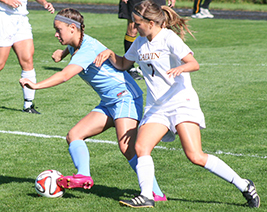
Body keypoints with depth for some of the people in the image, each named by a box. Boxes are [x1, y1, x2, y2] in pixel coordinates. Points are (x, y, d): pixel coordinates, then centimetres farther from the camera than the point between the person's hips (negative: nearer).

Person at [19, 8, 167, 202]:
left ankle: (157, 194, -21)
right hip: (108, 103, 10)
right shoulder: (76, 46, 9)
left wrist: (36, 85, -41)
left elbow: (65, 75, -35)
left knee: (127, 148, -23)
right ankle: (83, 176, -21)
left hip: (125, 96, -10)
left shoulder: (88, 49, -20)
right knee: (74, 135, -3)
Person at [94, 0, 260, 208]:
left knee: (195, 156, -16)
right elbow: (123, 64, 27)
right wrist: (110, 54, 7)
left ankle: (244, 185, -5)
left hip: (182, 103, -7)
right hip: (156, 108, 7)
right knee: (141, 147, -18)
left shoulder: (168, 38, -10)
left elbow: (194, 64, -21)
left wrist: (180, 67, -42)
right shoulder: (140, 43, 12)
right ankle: (146, 196, -18)